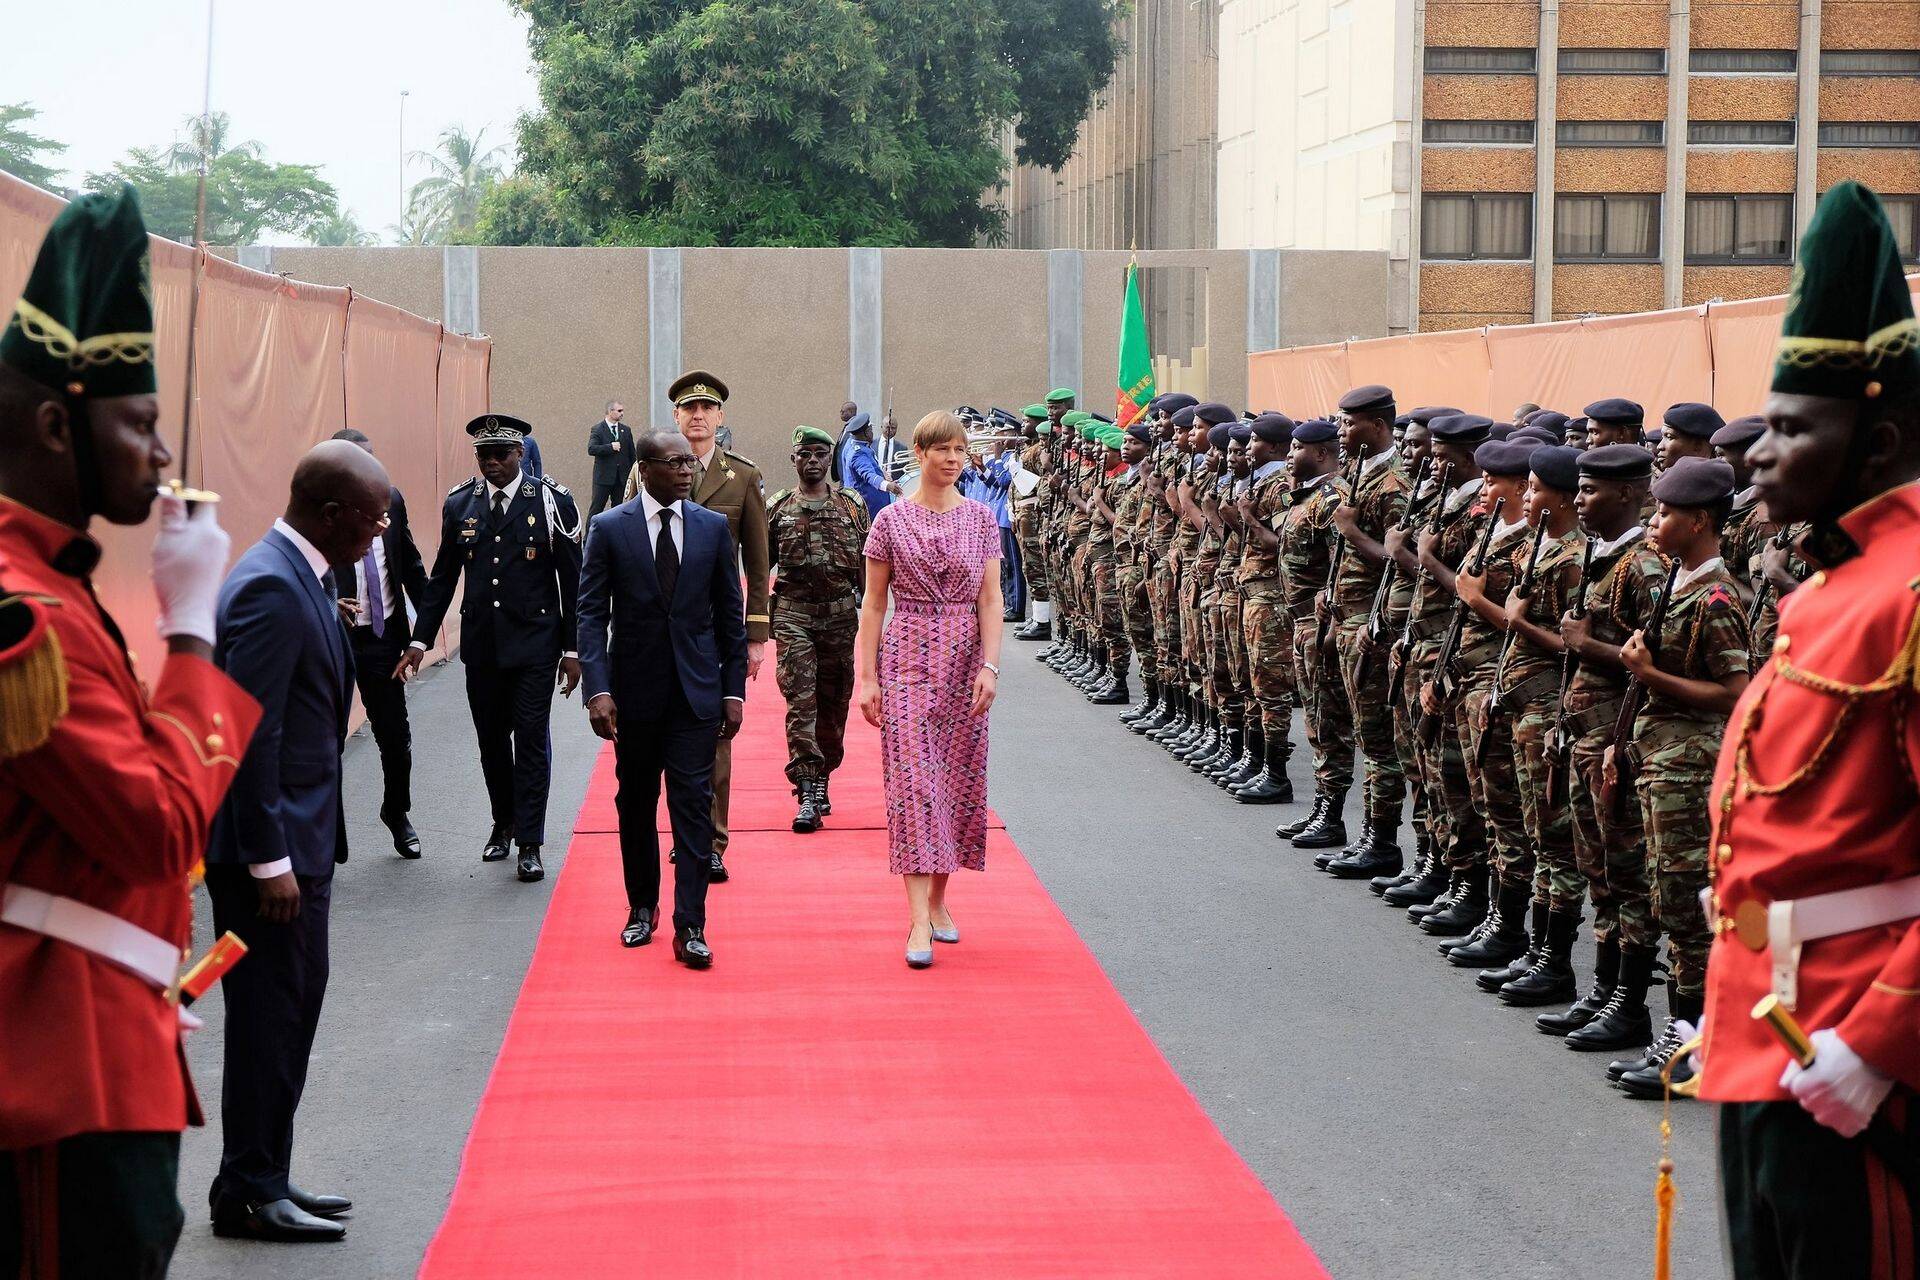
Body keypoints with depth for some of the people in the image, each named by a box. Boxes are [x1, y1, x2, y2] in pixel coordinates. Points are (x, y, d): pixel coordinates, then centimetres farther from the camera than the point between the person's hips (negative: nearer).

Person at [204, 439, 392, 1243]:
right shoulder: (272, 588, -21)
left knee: (291, 1008, 16)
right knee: (270, 1016, 0)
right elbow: (250, 733, -23)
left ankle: (264, 1179, 26)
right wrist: (270, 861, -22)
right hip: (269, 843, -10)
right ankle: (248, 1194, 11)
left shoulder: (298, 576, 10)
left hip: (297, 833, 10)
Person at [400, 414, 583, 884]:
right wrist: (421, 640, 7)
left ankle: (530, 844, 1)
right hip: (481, 645, 3)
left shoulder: (551, 501, -5)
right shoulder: (459, 505, 4)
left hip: (535, 643, -3)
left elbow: (572, 580, -2)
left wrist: (572, 649, -4)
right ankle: (503, 822, 30)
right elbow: (442, 577, 11)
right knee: (491, 738, 11)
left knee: (531, 738, -4)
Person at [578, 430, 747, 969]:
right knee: (636, 804, 11)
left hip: (696, 691, 0)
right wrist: (597, 689, -14)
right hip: (635, 690, 0)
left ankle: (689, 927, -3)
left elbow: (730, 615, 6)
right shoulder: (608, 528, -2)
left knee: (694, 805, -5)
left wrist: (734, 690, 2)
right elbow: (591, 614, -4)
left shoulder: (714, 528, 3)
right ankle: (642, 908, 28)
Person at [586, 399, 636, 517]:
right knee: (596, 508, -2)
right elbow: (591, 450, -16)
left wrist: (633, 474, 8)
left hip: (622, 478, 4)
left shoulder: (626, 430, 11)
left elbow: (632, 453, 14)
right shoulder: (597, 429, -3)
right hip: (603, 477, -4)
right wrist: (610, 447, -21)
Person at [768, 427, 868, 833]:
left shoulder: (852, 505, 6)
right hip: (793, 615, -1)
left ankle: (821, 778, 25)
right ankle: (808, 794, -15)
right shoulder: (778, 508, 5)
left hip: (840, 613, 2)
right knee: (800, 700, -11)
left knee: (834, 701, 8)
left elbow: (866, 565, 8)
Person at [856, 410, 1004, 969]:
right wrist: (867, 677, -3)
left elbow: (990, 599, 3)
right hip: (907, 656, -2)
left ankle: (938, 899, 19)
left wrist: (990, 666, -9)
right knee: (914, 778, -11)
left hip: (965, 659, 3)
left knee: (958, 777, 5)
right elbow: (873, 603, 2)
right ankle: (920, 921, -15)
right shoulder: (891, 521, 1)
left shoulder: (981, 519, 5)